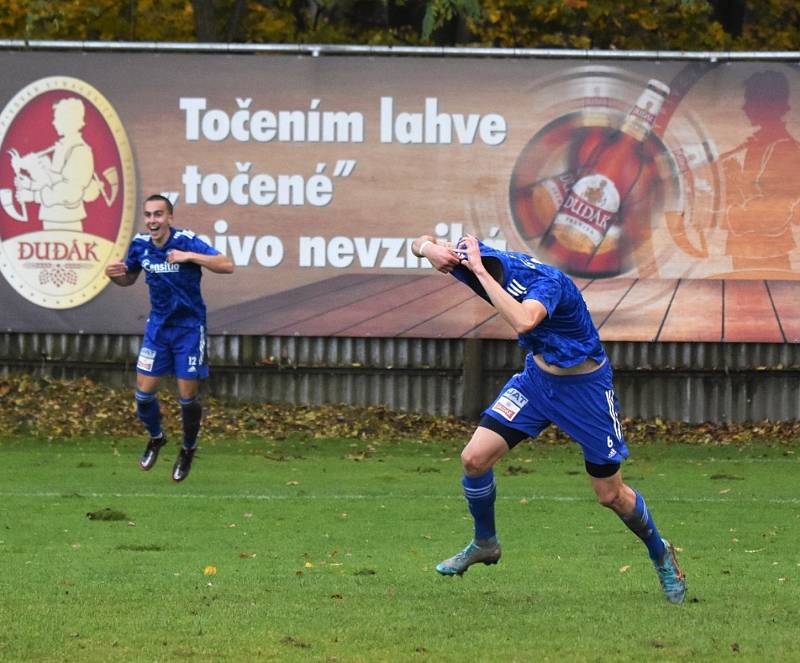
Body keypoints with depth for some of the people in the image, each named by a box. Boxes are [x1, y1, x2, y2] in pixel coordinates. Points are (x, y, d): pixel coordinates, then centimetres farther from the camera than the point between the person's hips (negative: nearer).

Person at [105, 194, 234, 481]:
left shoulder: (187, 242, -19)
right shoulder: (140, 245, -4)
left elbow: (227, 266, -27)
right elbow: (129, 277, 15)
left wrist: (190, 256, -36)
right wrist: (115, 274, -8)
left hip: (189, 328, -4)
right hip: (158, 326, 4)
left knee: (188, 397, 0)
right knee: (144, 393, 1)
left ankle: (188, 449, 25)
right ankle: (156, 438, 30)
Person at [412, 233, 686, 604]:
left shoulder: (544, 281, -34)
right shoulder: (484, 260, -14)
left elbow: (523, 322, -54)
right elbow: (424, 243, -4)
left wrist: (480, 271, -49)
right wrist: (428, 248, -30)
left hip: (585, 387, -6)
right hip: (537, 376, 6)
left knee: (611, 495, 3)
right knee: (474, 458, -7)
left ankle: (661, 555, 30)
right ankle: (485, 544, 18)